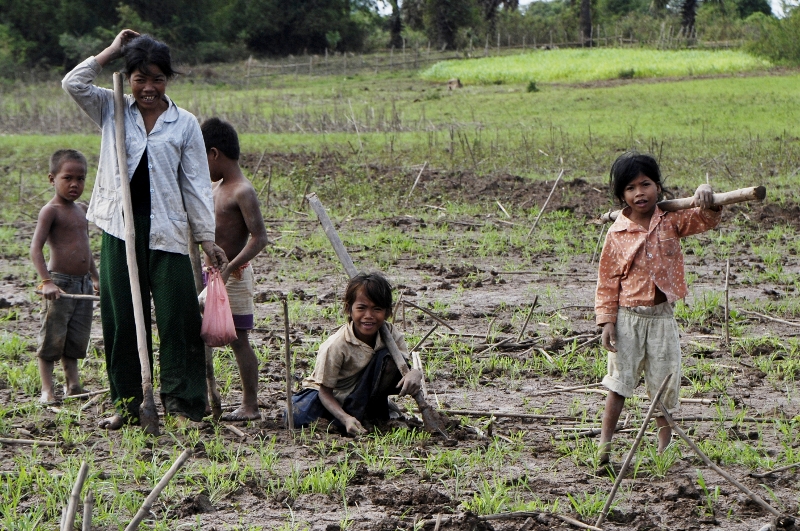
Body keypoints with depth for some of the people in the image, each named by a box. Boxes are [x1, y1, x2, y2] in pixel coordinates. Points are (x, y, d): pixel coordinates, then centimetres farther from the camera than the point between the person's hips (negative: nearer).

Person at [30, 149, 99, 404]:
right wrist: (46, 281, -27)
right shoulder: (50, 211, -10)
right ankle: (47, 390, 2)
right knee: (52, 339, -4)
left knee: (76, 340, 12)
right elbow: (36, 248, -18)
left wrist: (95, 277, 27)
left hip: (83, 284, 7)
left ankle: (73, 385, 21)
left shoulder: (81, 210, 14)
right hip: (59, 283, -7)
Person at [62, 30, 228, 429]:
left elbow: (196, 185, 4)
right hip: (120, 230, 1)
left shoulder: (184, 124, 5)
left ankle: (181, 402, 2)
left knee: (178, 317, -4)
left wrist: (207, 239, 0)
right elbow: (73, 83, -5)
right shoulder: (112, 110, 8)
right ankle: (127, 403, 13)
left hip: (167, 232, -1)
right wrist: (113, 50, -1)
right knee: (121, 317, 5)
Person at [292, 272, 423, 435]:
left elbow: (405, 369, -15)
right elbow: (325, 392, -22)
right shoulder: (336, 346, -28)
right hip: (331, 397, -3)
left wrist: (415, 373, -41)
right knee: (297, 418, -32)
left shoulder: (390, 335, -15)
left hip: (362, 396, 3)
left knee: (389, 357, -22)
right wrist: (346, 419, -38)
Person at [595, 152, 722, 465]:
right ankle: (605, 443, 8)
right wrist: (607, 321, -7)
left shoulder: (671, 221, 0)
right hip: (628, 317, -1)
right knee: (620, 380, 2)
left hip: (662, 317, 1)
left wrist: (706, 201, -36)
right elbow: (607, 281, -1)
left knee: (664, 384, 9)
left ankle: (664, 446, 21)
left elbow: (705, 220, -13)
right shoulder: (617, 234, -4)